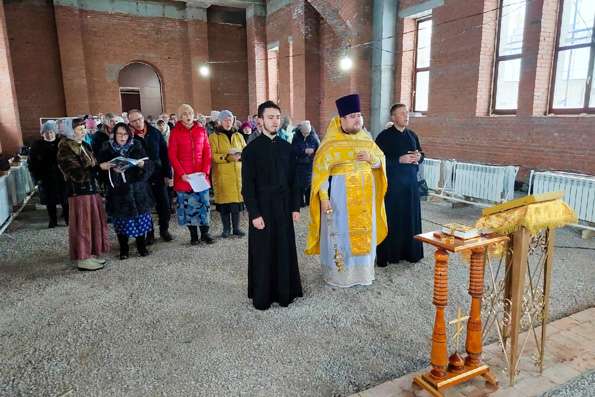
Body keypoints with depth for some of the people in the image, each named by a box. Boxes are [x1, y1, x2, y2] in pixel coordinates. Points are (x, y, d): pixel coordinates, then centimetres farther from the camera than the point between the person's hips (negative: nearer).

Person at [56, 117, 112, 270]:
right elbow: (77, 173, -21)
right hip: (78, 193, -8)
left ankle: (91, 253, 27)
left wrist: (105, 166, -7)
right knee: (82, 225, 1)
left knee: (94, 222, 14)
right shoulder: (65, 151, -13)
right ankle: (82, 259, 13)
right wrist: (99, 167, -27)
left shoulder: (84, 146, 9)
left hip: (91, 190, 8)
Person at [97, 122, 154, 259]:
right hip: (118, 191, 0)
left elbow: (149, 164, -1)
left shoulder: (137, 147, 3)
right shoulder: (107, 149, 2)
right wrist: (112, 169, -20)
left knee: (141, 219, 4)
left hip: (137, 190, 1)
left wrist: (143, 164, -22)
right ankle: (123, 249, 19)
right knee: (121, 221, 4)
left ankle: (141, 246, 20)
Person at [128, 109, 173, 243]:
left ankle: (164, 229, 24)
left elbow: (164, 153, 1)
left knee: (164, 204, 6)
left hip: (158, 175, 1)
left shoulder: (155, 132, 1)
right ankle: (149, 233, 21)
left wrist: (167, 173, -2)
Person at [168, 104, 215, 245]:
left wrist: (205, 171, -6)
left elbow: (207, 152, 5)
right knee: (188, 205, 3)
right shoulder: (175, 132, 0)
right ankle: (193, 234, 14)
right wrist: (181, 174, -12)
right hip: (184, 176, -2)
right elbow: (172, 155, -3)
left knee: (204, 203, 2)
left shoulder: (201, 130, 6)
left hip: (201, 174, 2)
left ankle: (204, 233, 14)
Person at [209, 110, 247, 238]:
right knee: (224, 201, 0)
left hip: (237, 174, 3)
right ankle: (226, 229, 14)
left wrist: (240, 156, -9)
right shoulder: (214, 136, 2)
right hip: (222, 175, -3)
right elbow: (212, 155, -8)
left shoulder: (238, 135, 14)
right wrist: (228, 157, -19)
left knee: (237, 200, 2)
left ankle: (236, 228, 15)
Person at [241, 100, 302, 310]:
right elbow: (247, 186, -10)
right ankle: (261, 296, 22)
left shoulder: (286, 147, 5)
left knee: (284, 250, 11)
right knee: (263, 253, 6)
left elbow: (292, 180, 9)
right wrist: (255, 214, -14)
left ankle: (284, 291, 27)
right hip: (262, 208, -4)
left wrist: (295, 207, 4)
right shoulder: (251, 149, -8)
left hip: (284, 208, 4)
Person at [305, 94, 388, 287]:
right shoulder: (331, 143, -9)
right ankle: (338, 272, 17)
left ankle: (362, 270, 28)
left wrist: (371, 158, -10)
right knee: (340, 232, 3)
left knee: (364, 230, 12)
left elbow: (380, 161, 13)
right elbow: (320, 171, -12)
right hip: (340, 193, -5)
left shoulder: (366, 139, 7)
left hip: (364, 193, 5)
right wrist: (324, 197, -19)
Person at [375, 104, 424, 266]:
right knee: (391, 218, -1)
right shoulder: (384, 136, -7)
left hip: (410, 182, 6)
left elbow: (421, 154, 18)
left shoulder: (412, 135, 11)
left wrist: (418, 157, -5)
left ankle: (409, 251, 20)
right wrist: (399, 160, -20)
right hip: (392, 183, -5)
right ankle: (388, 253, 8)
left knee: (411, 217, 9)